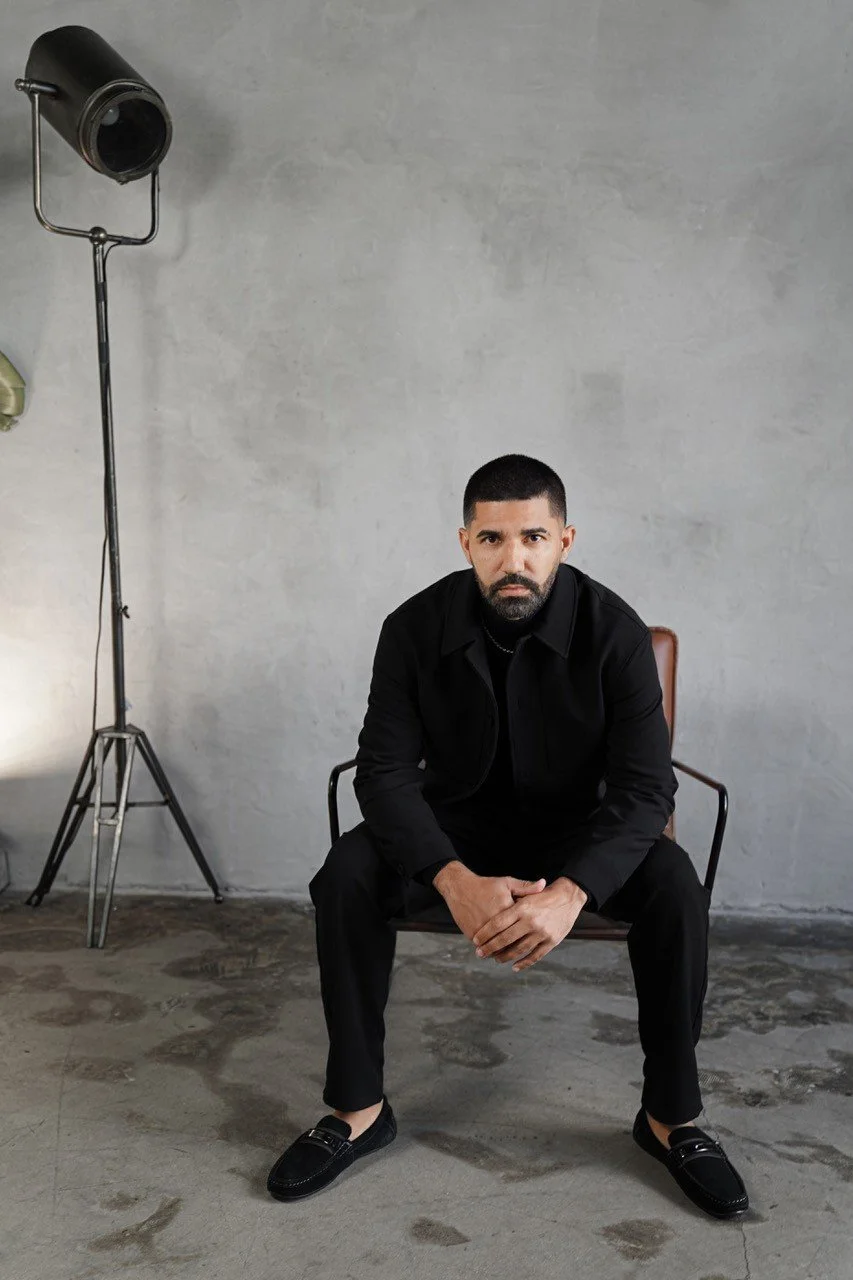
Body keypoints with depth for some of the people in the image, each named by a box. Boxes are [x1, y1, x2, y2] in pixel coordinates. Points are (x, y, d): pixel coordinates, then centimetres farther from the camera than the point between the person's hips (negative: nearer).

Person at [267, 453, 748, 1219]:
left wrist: (571, 892, -41)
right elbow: (384, 771, -19)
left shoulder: (614, 631, -19)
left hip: (576, 828, 0)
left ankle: (671, 1116, -8)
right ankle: (359, 1110, -10)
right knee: (346, 876, -26)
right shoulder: (417, 627, -16)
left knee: (676, 889, -29)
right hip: (455, 824, 1)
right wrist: (454, 879, -38)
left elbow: (645, 787, -23)